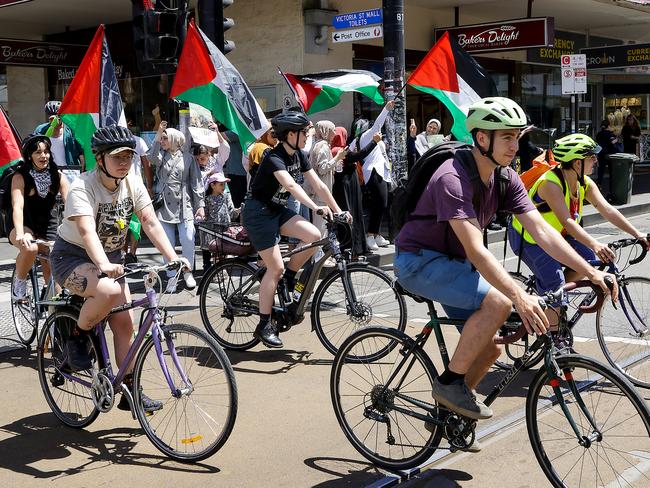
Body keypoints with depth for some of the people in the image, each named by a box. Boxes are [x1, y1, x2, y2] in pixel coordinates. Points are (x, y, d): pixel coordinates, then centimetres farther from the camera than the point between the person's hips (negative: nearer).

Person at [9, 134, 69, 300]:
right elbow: (17, 206, -26)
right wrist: (20, 234, -42)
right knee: (30, 248, -35)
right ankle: (19, 282, -8)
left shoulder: (57, 176, -5)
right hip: (23, 225, -3)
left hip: (48, 227, 3)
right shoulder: (20, 177, -14)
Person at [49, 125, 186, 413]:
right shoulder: (83, 188, -24)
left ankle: (130, 392, 9)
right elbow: (87, 232, -38)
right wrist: (104, 265, -56)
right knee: (109, 291, -36)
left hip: (111, 257, 6)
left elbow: (151, 223, -12)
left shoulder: (133, 184, -7)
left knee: (125, 324, -3)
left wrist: (173, 258, -26)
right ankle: (77, 340, -8)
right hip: (73, 257, -6)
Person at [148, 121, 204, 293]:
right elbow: (153, 158, -14)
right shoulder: (161, 156, 11)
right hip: (164, 206, 2)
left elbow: (196, 183, 5)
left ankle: (188, 272, 12)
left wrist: (200, 205, -1)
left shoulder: (188, 158, 6)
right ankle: (171, 277, 11)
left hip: (184, 206, -2)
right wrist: (158, 135, -15)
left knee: (188, 241, -8)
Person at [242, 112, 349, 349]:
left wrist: (338, 211, -2)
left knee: (314, 236, -15)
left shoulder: (298, 156, 3)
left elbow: (318, 185, 4)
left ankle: (289, 280, 8)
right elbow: (291, 185, -39)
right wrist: (316, 207, -50)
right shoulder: (275, 157, -23)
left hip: (277, 210, 8)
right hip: (258, 212, -8)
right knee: (275, 267, -11)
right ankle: (264, 326, -1)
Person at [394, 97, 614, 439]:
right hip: (419, 261, -8)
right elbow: (476, 250, -36)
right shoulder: (453, 179, -28)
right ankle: (449, 382, -12)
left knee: (489, 348, 4)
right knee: (497, 303, -27)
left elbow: (541, 230, -9)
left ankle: (446, 412, 23)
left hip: (453, 263, 8)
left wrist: (590, 272, -19)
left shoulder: (506, 179, -3)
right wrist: (520, 297, -45)